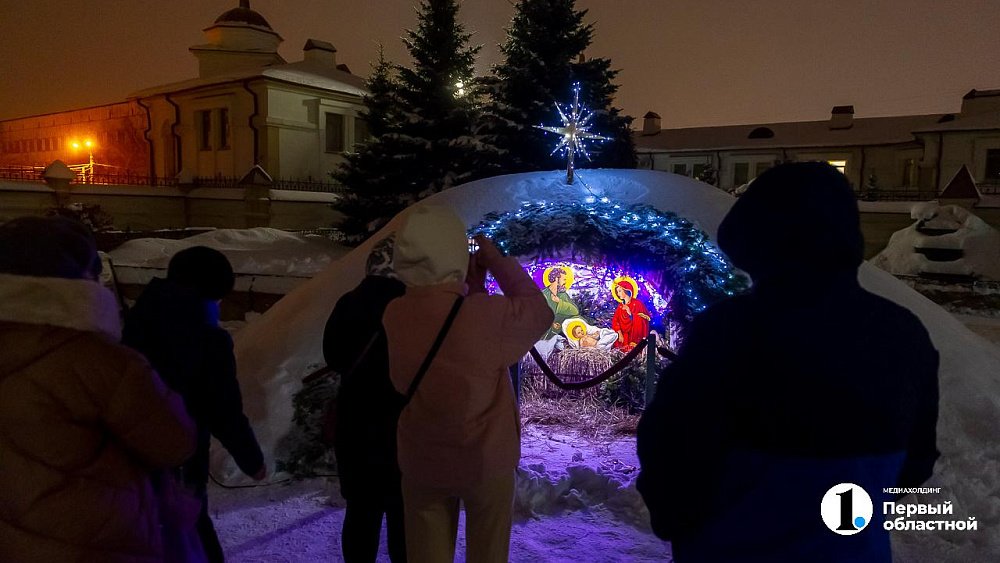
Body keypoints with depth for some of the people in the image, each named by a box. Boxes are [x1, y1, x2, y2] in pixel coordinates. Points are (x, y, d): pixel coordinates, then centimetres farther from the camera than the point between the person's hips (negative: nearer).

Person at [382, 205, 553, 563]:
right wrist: (497, 261, -2)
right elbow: (538, 313, -8)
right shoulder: (487, 314, -28)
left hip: (421, 462, 3)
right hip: (487, 461, -3)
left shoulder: (394, 316, -15)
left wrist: (472, 285, 3)